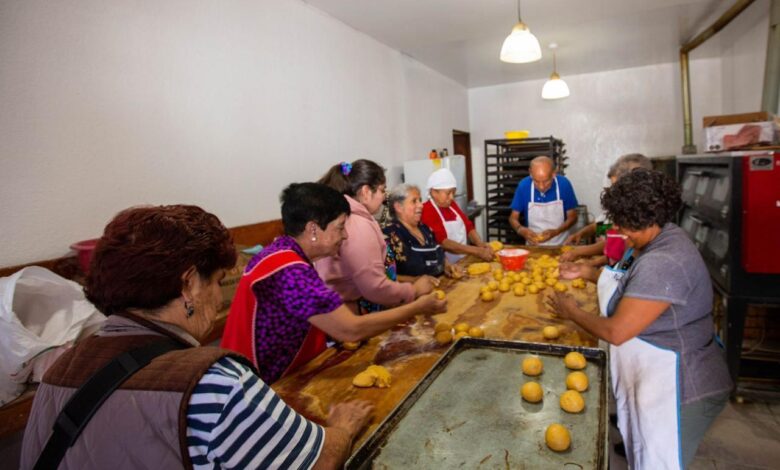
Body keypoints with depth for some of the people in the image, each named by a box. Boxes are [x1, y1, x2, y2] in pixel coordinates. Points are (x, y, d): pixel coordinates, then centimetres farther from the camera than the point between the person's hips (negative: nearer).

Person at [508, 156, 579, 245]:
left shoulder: (564, 184, -9)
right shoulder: (523, 185, -9)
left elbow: (572, 217, 0)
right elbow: (513, 218, 0)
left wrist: (555, 232, -17)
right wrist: (521, 230, -20)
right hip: (533, 245, -1)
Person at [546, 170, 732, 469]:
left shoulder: (664, 263, -33)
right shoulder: (650, 241, -1)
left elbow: (616, 331, -31)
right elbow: (631, 282, 19)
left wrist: (572, 312, -14)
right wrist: (585, 271, 6)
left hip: (676, 390, -9)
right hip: (654, 377, 9)